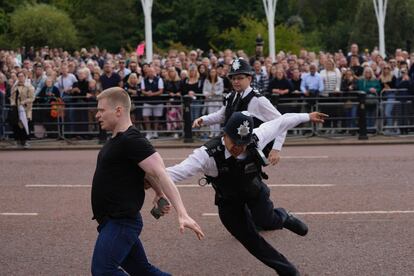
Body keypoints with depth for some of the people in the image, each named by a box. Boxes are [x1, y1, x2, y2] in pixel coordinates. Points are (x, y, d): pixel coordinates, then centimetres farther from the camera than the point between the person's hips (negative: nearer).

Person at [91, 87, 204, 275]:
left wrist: (182, 214, -31)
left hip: (121, 222, -10)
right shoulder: (117, 140, 12)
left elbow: (160, 174, -24)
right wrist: (160, 195, 18)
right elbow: (146, 172, 26)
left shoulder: (132, 140, -17)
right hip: (113, 221, 10)